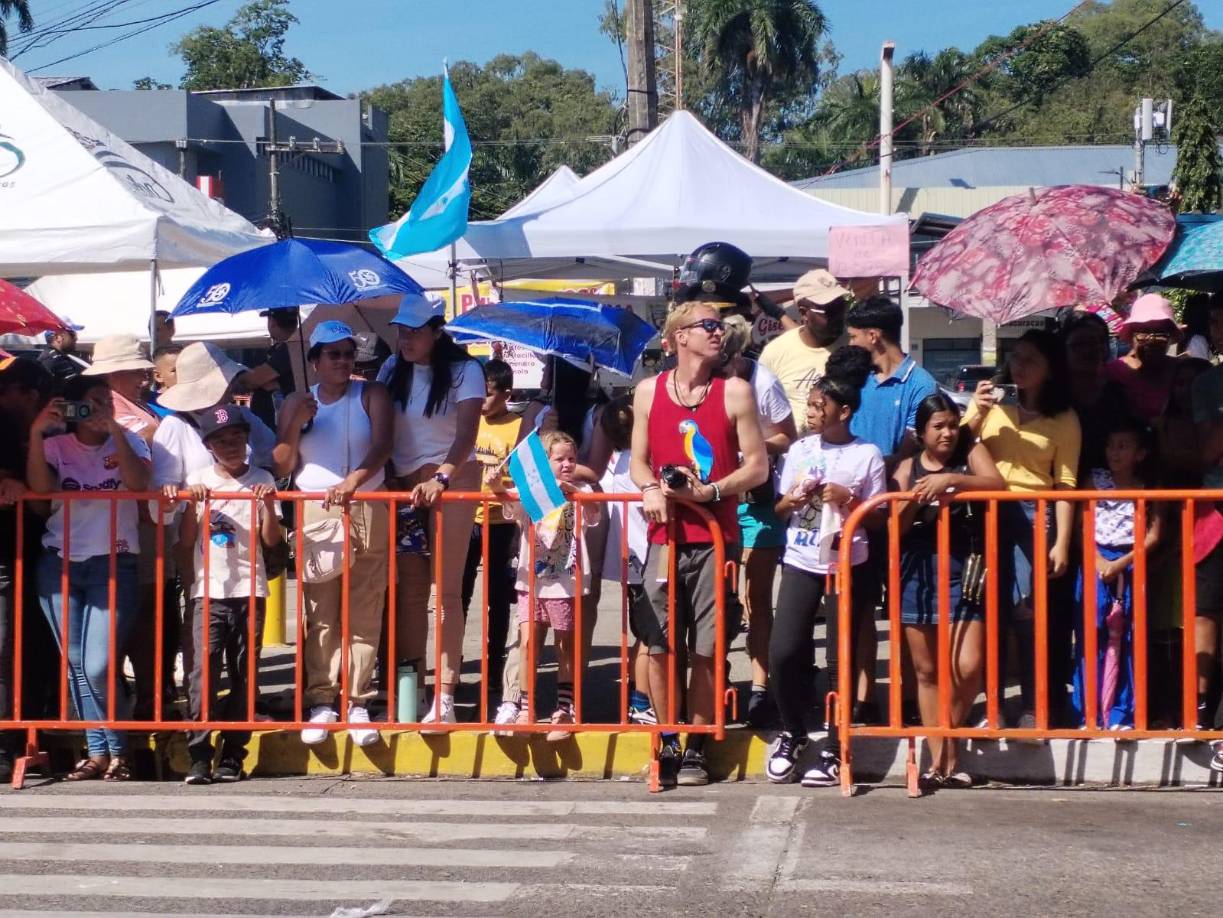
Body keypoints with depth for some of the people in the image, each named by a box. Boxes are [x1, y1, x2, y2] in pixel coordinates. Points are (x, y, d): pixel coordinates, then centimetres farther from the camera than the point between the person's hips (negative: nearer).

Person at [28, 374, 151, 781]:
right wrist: (37, 433, -19)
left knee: (99, 667, -11)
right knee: (75, 664, 4)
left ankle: (118, 752, 5)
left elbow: (139, 482, -15)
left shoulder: (127, 442, 5)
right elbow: (39, 488, -11)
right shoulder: (56, 445, 7)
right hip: (59, 564, 3)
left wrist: (114, 430, -20)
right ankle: (97, 751, 14)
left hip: (112, 564, -3)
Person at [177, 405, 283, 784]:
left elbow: (271, 540, 1)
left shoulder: (261, 480, 7)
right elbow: (186, 542, 5)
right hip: (208, 590, 0)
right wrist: (192, 505, -8)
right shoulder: (198, 481, 8)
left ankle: (232, 756, 6)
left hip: (249, 589, 1)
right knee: (204, 670, -10)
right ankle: (199, 756, -10)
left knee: (244, 674, 1)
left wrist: (268, 504, -13)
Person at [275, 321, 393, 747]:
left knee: (364, 613, -3)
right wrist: (296, 425, -7)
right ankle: (322, 702, 0)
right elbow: (282, 468, 9)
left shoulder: (371, 395, 6)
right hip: (314, 514, 1)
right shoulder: (296, 402, 12)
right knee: (320, 614, -3)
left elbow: (382, 445, -10)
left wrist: (354, 480, -27)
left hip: (367, 511, -1)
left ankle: (358, 704, 0)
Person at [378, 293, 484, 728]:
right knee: (409, 587, 3)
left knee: (446, 588, -6)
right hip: (402, 483, 4)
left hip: (451, 478, -4)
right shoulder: (392, 369, 6)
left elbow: (466, 433, -18)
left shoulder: (464, 370, -7)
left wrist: (440, 477, -32)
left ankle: (445, 696, -5)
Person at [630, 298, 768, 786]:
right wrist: (650, 489, -9)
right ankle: (668, 742, 14)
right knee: (659, 644, 1)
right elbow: (638, 461, 12)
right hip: (665, 534, 1)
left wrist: (710, 491, -13)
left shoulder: (735, 392, 2)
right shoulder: (649, 391, 7)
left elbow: (757, 466, 1)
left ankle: (697, 747, 12)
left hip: (716, 536, -1)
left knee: (706, 649, 1)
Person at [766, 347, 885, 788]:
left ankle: (834, 750, 13)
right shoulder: (800, 450, 6)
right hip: (800, 563, 3)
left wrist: (848, 500, -17)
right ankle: (792, 733, 17)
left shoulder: (867, 455, -4)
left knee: (840, 659, 2)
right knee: (783, 652, -5)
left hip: (846, 565, -3)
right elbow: (780, 508, 13)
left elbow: (877, 517, 0)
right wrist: (794, 500, -9)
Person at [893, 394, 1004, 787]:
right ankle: (941, 757, 13)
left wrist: (951, 480, -24)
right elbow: (896, 527, 5)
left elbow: (998, 485, -14)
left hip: (963, 572, -2)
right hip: (917, 572, 2)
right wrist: (914, 500, -14)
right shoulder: (908, 468, 10)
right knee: (927, 671, 6)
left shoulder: (971, 453, 5)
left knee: (968, 667, -13)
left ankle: (945, 754, 7)